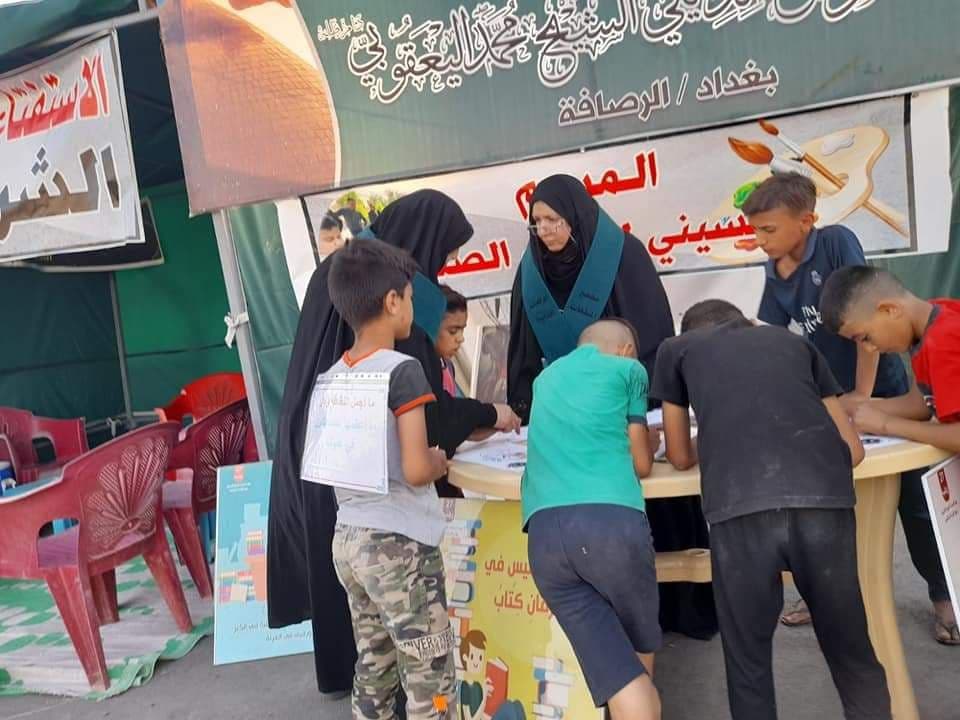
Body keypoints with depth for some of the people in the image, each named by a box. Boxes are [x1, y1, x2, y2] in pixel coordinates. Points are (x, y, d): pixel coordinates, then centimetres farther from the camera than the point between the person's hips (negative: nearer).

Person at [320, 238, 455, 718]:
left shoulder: (331, 378, 6)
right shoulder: (402, 370, -16)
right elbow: (415, 470, -22)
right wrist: (441, 462, 0)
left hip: (348, 540, 8)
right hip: (399, 544, -7)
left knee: (373, 670, 19)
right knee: (431, 677, 6)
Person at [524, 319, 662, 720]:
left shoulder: (546, 377, 30)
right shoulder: (628, 369, 16)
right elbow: (641, 464, 17)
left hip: (544, 528, 4)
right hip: (612, 519, -3)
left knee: (619, 676, 5)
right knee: (640, 650, 22)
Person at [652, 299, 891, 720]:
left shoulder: (677, 349, 26)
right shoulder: (794, 341, 30)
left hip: (741, 509, -2)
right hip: (825, 500, 3)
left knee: (748, 659, 16)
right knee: (850, 648, 22)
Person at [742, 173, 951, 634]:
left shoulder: (836, 242, -17)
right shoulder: (776, 279, -2)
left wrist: (862, 394, -19)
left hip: (882, 390, -5)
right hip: (829, 399, 5)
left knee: (913, 497, 7)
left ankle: (943, 594, 27)